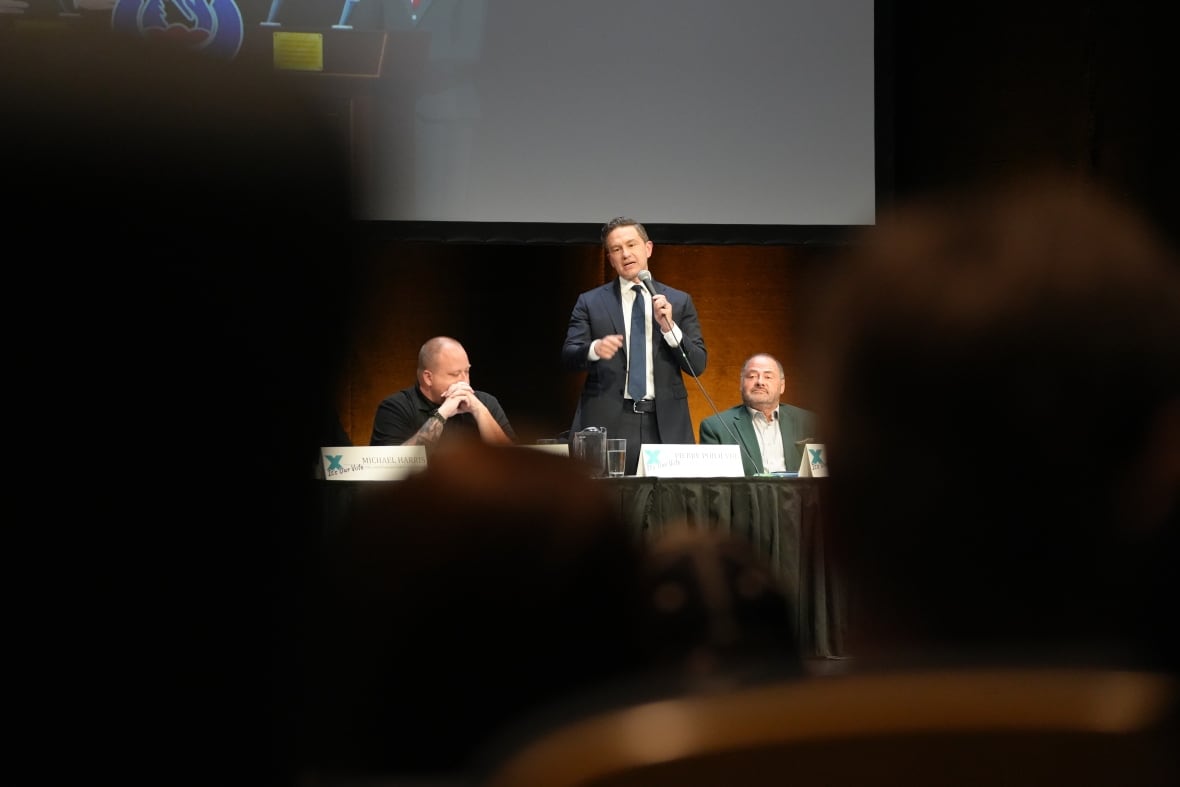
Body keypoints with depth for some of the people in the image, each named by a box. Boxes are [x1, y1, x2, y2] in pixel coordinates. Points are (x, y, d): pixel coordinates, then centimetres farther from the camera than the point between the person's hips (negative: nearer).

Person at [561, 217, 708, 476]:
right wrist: (594, 349, -23)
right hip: (607, 424, -1)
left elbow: (698, 365, 6)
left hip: (664, 425, 1)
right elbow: (568, 357, -1)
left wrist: (669, 326, -9)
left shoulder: (679, 301, 11)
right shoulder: (590, 303, 8)